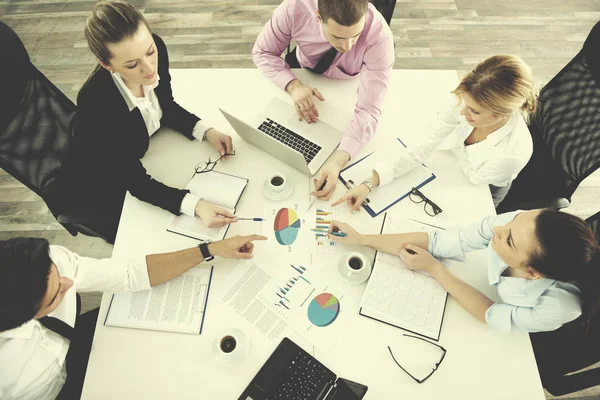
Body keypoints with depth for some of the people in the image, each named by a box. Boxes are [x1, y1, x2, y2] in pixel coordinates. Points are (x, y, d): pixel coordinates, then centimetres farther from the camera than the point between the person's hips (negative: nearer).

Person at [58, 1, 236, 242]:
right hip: (98, 189, -5)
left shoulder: (156, 49, -23)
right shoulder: (95, 104, -38)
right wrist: (196, 205, -47)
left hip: (139, 159, 5)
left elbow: (167, 107, -4)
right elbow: (135, 181, -32)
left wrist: (207, 132, -20)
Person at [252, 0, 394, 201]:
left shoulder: (379, 37, -40)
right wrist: (293, 85, -40)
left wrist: (337, 162, -57)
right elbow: (262, 52, -20)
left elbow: (369, 111, -42)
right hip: (303, 72, 3)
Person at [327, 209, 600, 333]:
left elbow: (493, 317, -25)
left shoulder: (559, 306, -42)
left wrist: (433, 268, -29)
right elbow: (439, 242, -30)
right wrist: (361, 239, -30)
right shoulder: (517, 224, -36)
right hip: (504, 296, 3)